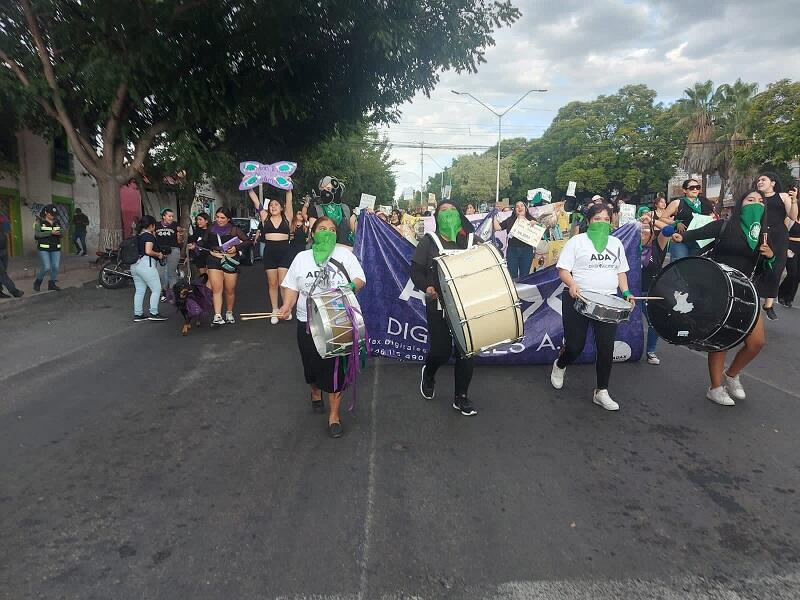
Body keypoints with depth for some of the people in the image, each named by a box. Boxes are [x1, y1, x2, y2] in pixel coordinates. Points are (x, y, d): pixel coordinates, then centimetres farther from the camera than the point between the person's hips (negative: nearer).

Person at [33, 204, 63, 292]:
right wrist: (51, 232, -23)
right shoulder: (39, 221, -5)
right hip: (44, 248, -4)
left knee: (56, 267, -1)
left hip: (56, 248, 4)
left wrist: (60, 233, -13)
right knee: (46, 268, -10)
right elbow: (37, 234, -14)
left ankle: (52, 284, 15)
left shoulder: (57, 222, 6)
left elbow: (61, 234, 11)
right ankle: (38, 281, 15)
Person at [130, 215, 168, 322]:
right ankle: (153, 313, -1)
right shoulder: (149, 236, -10)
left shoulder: (138, 236, 15)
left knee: (139, 291, 12)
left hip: (134, 265, 9)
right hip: (146, 265, -9)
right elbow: (148, 251, -20)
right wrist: (159, 254, -4)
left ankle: (137, 314, 14)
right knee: (156, 289, 0)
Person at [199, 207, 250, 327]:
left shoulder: (234, 230, -5)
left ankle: (229, 313, 29)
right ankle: (217, 316, -11)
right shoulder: (211, 229, 4)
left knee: (230, 290, 8)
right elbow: (204, 243, 17)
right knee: (217, 289, -9)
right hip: (214, 260, 1)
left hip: (230, 261, -1)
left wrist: (237, 247, -15)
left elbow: (247, 241, -2)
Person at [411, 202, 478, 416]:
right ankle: (428, 375, 36)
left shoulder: (470, 240, 8)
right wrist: (426, 287, -19)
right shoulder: (429, 241, 2)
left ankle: (461, 398, 20)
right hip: (438, 306, -3)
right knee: (441, 351, 0)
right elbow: (416, 270, -1)